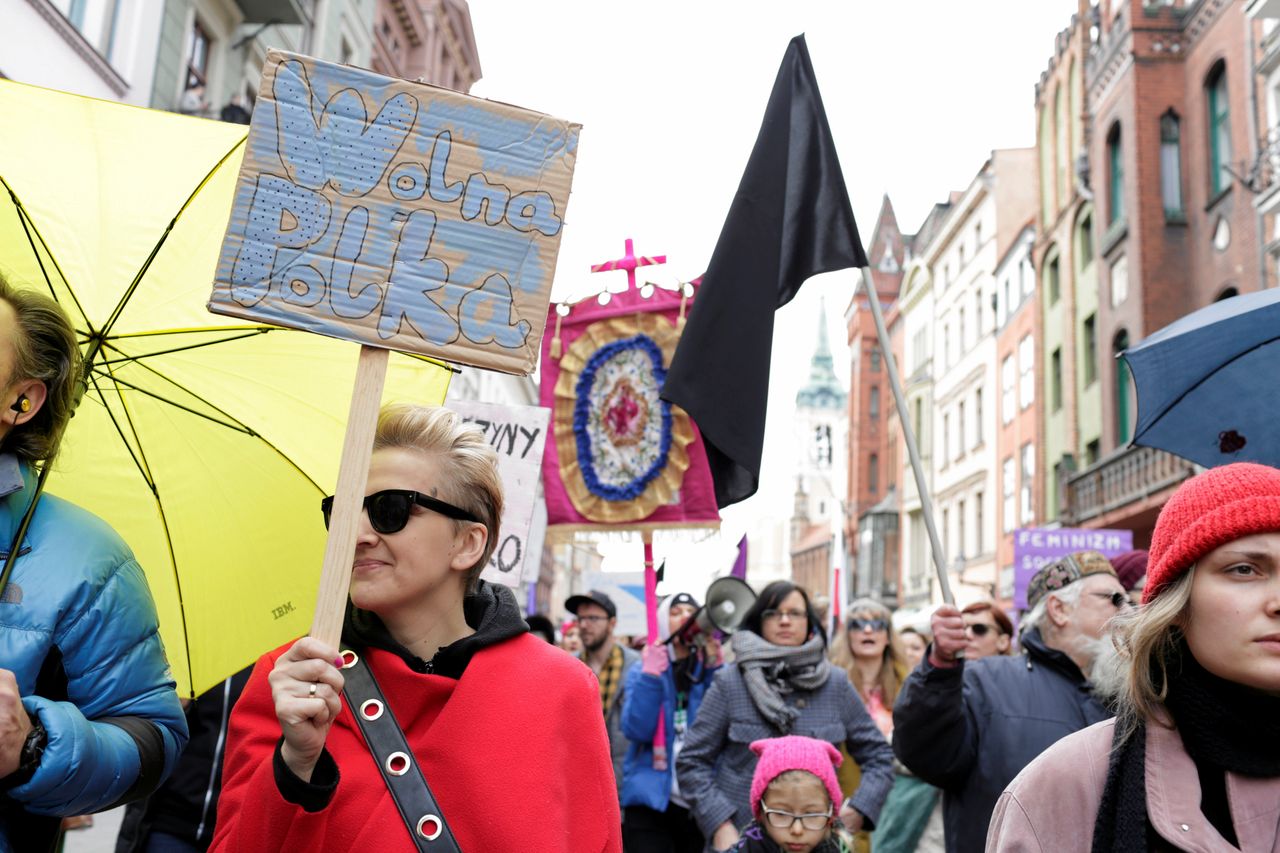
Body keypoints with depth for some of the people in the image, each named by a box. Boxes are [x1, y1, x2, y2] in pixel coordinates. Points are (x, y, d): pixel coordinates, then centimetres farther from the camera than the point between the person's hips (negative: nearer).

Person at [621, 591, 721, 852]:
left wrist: (714, 669, -13)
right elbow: (636, 731, -9)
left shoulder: (712, 671, 7)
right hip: (651, 800, -1)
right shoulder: (643, 670, 6)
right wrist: (650, 674, -15)